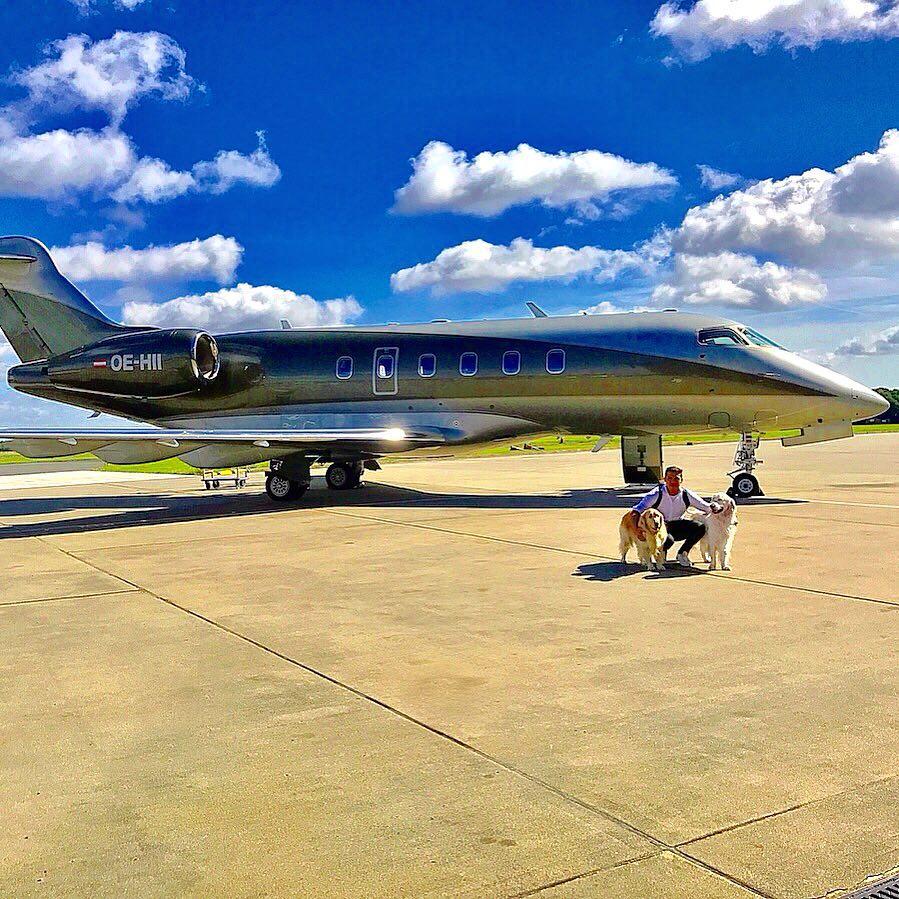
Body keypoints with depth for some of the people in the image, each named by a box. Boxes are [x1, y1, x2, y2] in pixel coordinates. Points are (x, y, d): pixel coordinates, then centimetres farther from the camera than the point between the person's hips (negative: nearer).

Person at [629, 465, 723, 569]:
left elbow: (707, 507, -7)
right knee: (668, 539, -36)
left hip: (677, 526, 4)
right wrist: (638, 529, -42)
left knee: (700, 527, -19)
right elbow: (636, 511, -26)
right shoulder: (658, 493, -20)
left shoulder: (686, 494, -11)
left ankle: (682, 554, 4)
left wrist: (715, 507, -32)